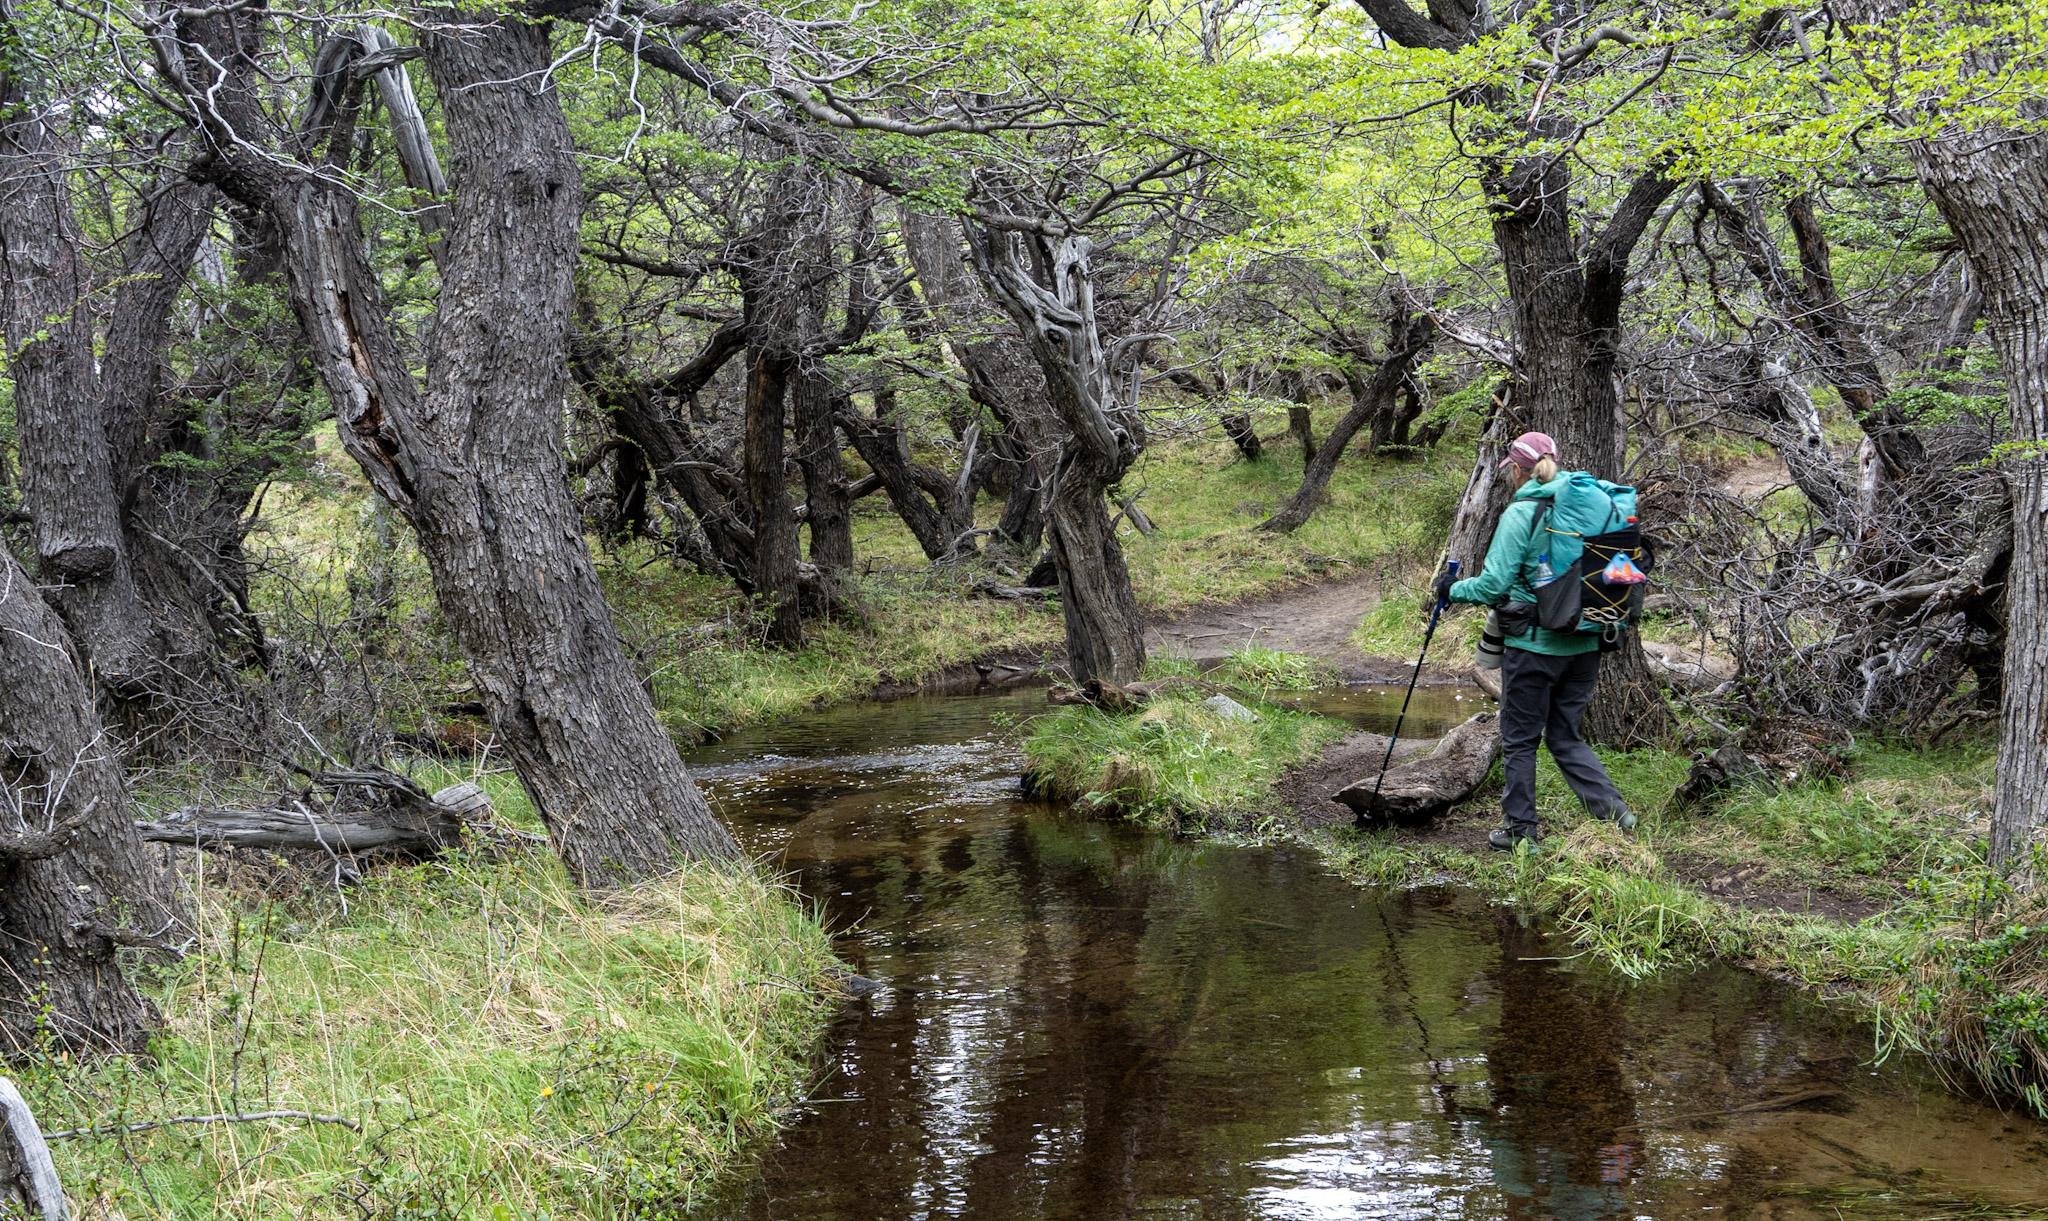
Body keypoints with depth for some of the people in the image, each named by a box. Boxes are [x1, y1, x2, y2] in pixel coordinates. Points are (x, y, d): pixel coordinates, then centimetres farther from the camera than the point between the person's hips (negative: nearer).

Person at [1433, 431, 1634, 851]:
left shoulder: (1521, 513, -13)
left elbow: (1494, 584, -15)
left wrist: (1452, 589, 2)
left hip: (1535, 644, -6)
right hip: (1586, 644, 6)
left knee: (1520, 738, 9)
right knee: (1566, 737, 17)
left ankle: (1521, 828, 17)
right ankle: (1613, 812, 4)